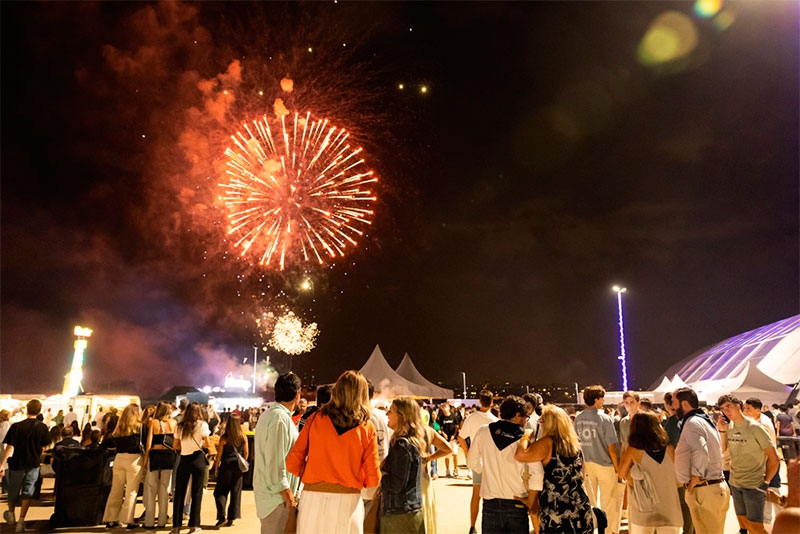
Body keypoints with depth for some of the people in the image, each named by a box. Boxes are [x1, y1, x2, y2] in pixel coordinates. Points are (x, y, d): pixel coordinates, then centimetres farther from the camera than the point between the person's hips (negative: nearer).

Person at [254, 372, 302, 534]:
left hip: (265, 490, 10)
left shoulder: (268, 414, 11)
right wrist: (289, 498, -18)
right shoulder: (280, 418, -20)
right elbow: (275, 464, -22)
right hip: (277, 496, -10)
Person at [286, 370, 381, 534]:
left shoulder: (316, 420, -1)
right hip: (347, 501, -1)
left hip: (313, 497, 1)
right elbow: (372, 479, -3)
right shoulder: (367, 428, -4)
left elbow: (293, 463, 2)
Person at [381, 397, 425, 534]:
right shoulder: (413, 442, 8)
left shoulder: (402, 445, -20)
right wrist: (383, 469, 1)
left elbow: (396, 485, -22)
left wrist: (380, 473, -6)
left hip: (400, 514, -9)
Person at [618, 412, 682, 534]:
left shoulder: (633, 449, -9)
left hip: (643, 512, -2)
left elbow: (622, 473, 2)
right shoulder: (669, 448, -3)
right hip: (669, 510, 2)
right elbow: (677, 479, 3)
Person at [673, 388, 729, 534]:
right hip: (718, 487, 10)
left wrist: (692, 485, -18)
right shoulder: (704, 419, 15)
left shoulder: (692, 422, -15)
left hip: (704, 491, -10)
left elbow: (701, 454, -27)